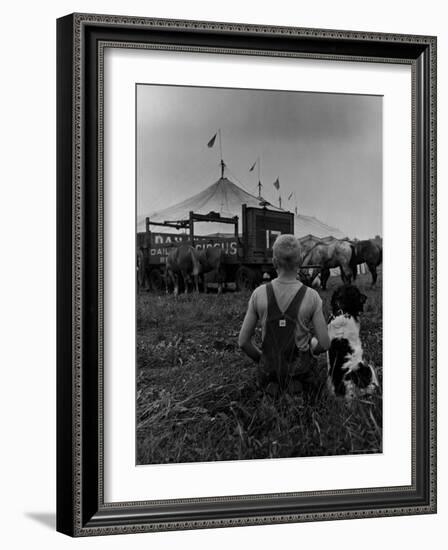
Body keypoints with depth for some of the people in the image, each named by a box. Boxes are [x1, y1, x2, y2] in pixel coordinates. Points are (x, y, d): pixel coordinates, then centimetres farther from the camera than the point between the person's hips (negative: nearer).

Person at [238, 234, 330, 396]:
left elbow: (243, 341, -7)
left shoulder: (259, 294, -12)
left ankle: (272, 388, 7)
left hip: (270, 368, 3)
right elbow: (324, 343, -12)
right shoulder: (311, 296, -17)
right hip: (300, 369, -3)